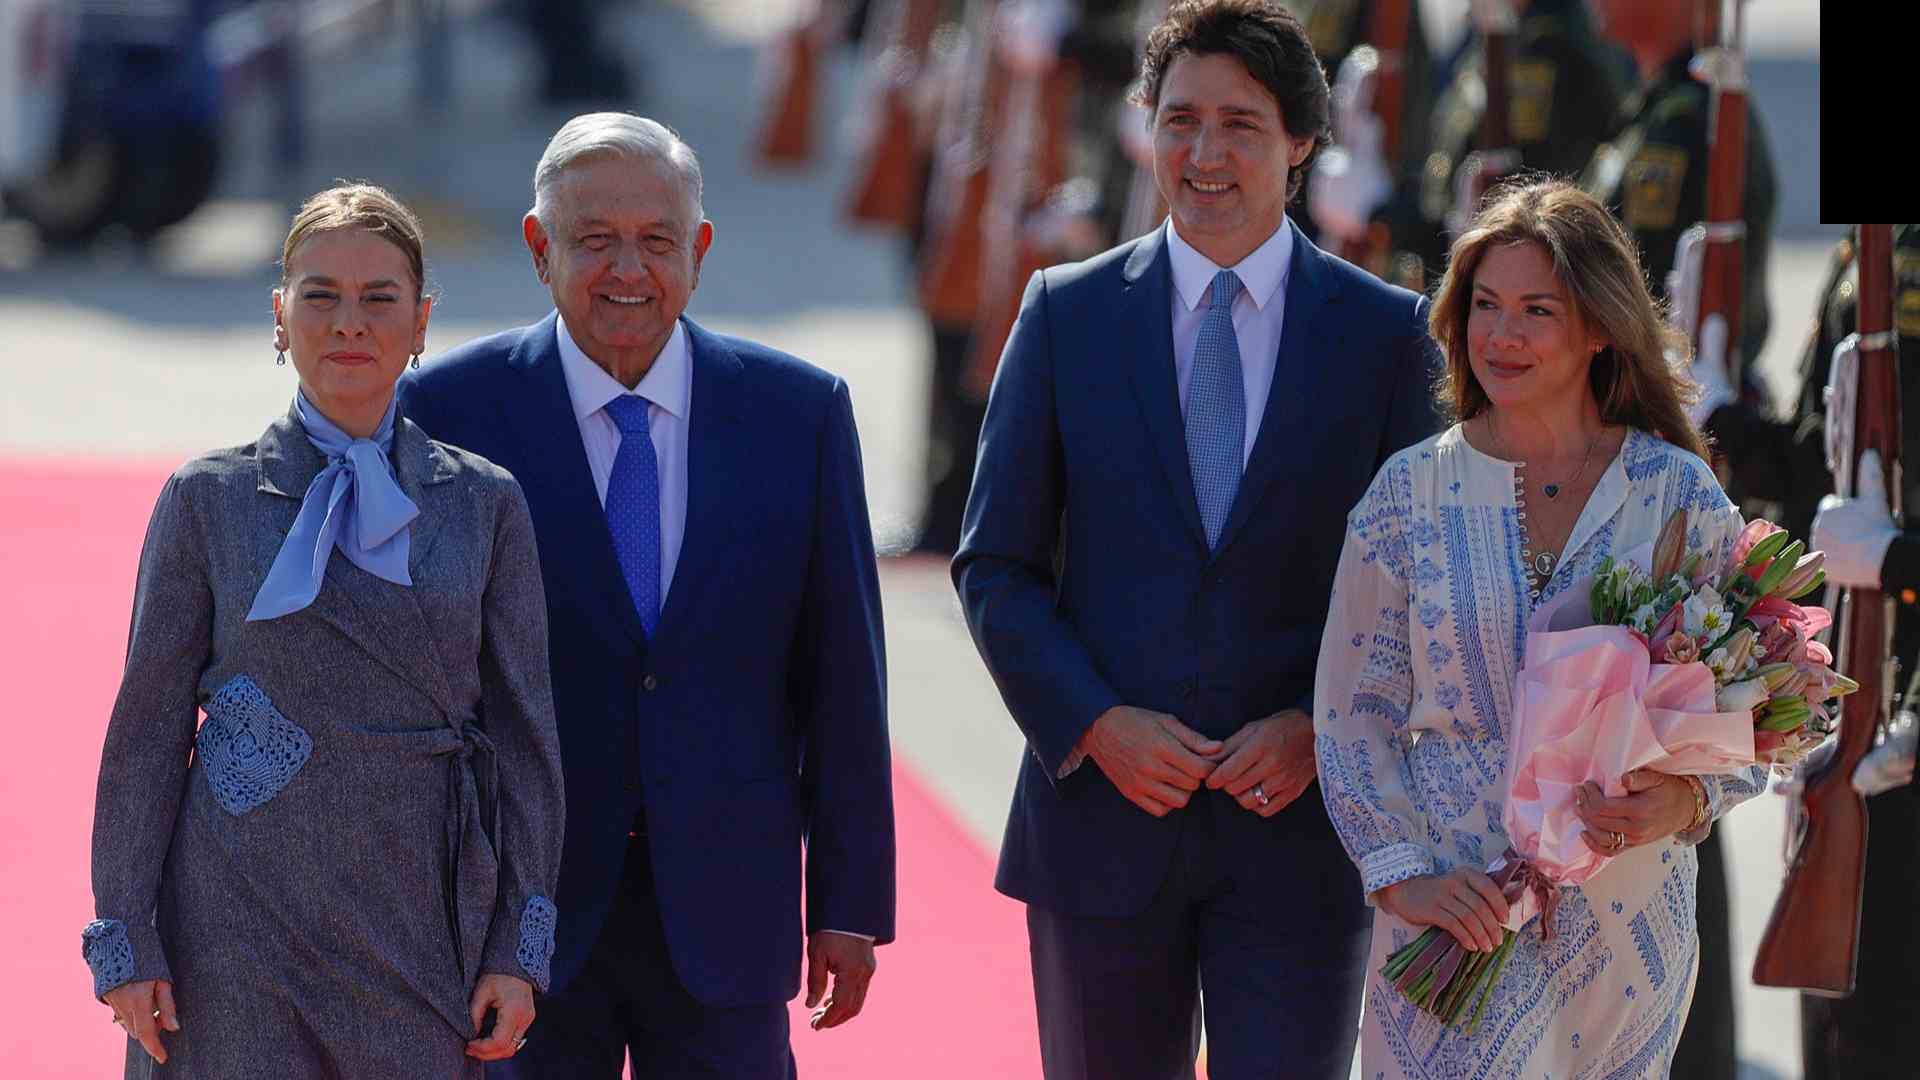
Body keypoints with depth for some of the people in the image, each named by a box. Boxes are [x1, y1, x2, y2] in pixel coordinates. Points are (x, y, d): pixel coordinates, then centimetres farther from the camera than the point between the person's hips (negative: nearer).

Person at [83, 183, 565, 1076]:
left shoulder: (484, 505, 6)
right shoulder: (209, 500, 2)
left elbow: (523, 734, 7)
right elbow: (146, 732, 3)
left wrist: (519, 950, 0)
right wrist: (125, 944, -3)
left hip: (418, 927, 2)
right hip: (244, 927, -2)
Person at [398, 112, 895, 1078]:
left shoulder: (802, 413, 2)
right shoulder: (451, 411, -2)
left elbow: (842, 674, 5)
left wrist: (851, 902, 3)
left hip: (724, 913, 1)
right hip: (521, 908, -1)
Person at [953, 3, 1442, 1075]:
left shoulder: (1388, 333, 2)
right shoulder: (1069, 314, 4)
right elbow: (996, 566, 4)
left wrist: (1321, 729, -11)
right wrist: (1094, 726, -10)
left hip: (1301, 823, -1)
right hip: (1104, 815, 1)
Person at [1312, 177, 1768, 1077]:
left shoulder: (1679, 496, 0)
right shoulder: (1410, 494, 1)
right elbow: (1353, 714, 4)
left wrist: (1686, 800, -16)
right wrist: (1402, 874, -9)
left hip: (1627, 915, 0)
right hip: (1456, 915, 0)